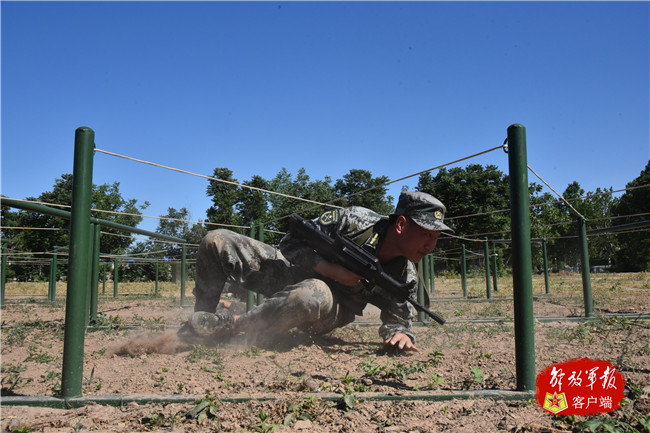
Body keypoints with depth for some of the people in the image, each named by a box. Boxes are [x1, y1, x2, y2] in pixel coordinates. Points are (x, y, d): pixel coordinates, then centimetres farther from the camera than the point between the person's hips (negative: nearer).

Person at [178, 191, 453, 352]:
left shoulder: (405, 276, -13)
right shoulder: (355, 220, -20)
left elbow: (396, 319, -3)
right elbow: (291, 242, -15)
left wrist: (401, 334, -27)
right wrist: (333, 271, -28)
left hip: (325, 314, 0)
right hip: (294, 273, 1)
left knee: (313, 295, -42)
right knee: (217, 241, -13)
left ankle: (231, 326, -20)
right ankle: (203, 323, 7)